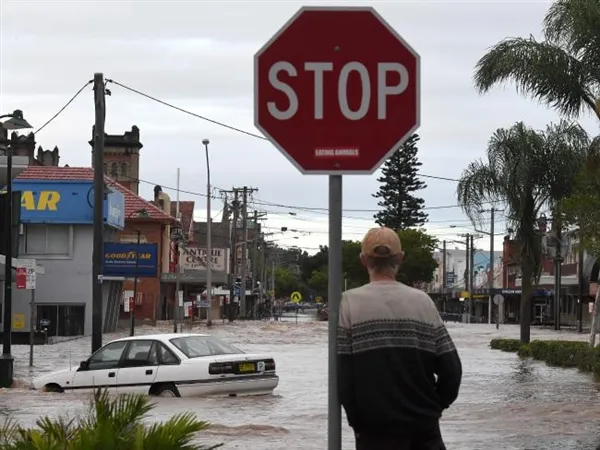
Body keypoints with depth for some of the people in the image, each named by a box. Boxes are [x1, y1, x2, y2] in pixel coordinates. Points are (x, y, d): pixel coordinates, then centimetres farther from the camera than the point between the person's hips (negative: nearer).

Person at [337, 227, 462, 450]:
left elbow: (342, 372, -10)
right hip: (425, 425, 3)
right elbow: (451, 367, 0)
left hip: (377, 428, -3)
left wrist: (357, 418, 2)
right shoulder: (422, 301, 1)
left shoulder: (350, 302, -7)